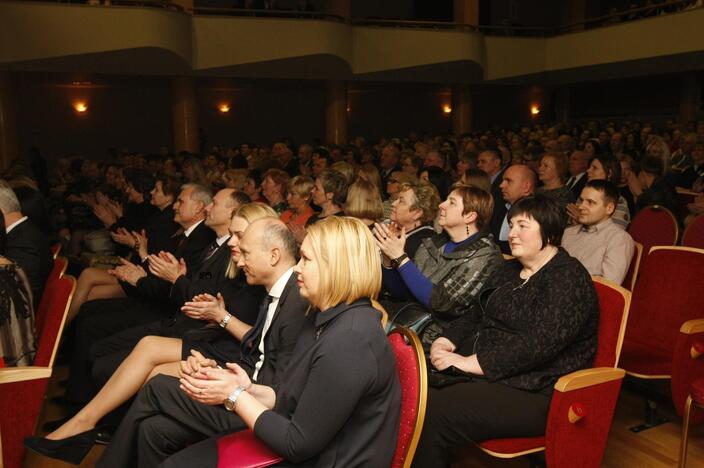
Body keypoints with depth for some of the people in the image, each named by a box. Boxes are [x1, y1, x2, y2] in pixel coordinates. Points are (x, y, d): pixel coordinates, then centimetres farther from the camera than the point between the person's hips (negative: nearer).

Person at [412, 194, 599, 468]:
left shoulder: (568, 278, -10)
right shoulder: (508, 270, 17)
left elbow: (538, 345, -21)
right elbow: (477, 316, 18)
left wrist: (472, 362, -23)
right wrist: (448, 340, -3)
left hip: (532, 393, -8)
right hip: (477, 368, 8)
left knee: (431, 413, -27)